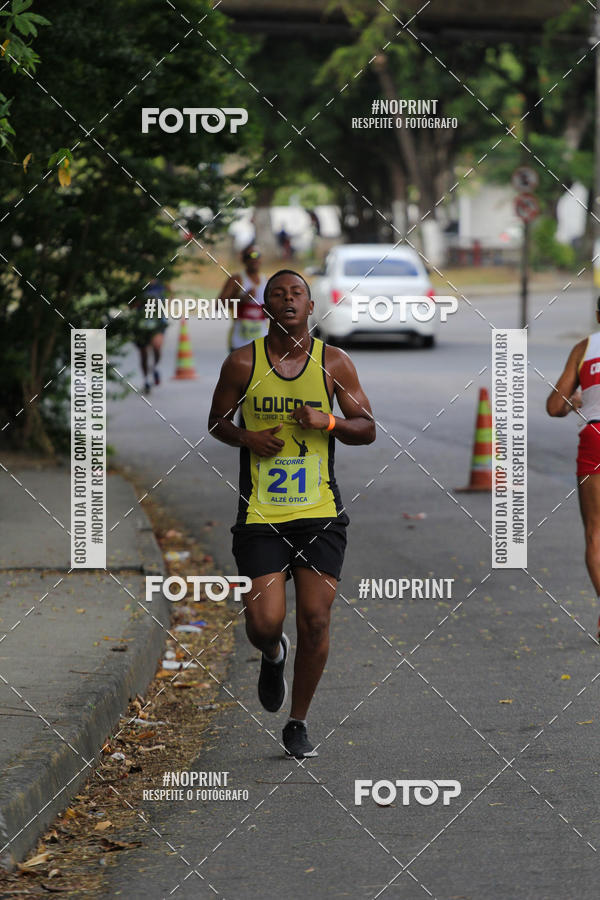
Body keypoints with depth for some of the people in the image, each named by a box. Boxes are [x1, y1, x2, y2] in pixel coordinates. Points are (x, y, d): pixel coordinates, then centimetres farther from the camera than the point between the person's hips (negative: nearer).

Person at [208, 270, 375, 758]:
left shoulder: (334, 362, 3)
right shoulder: (243, 363, 0)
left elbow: (367, 429, 8)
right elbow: (217, 422, 12)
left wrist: (329, 422, -12)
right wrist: (247, 438, -9)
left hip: (321, 513, 1)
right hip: (260, 515, -1)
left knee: (315, 620, -3)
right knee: (265, 621, -10)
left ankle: (298, 724, 16)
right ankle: (273, 655, 29)